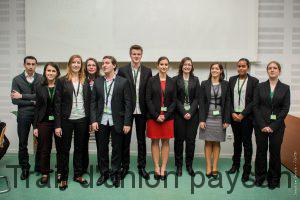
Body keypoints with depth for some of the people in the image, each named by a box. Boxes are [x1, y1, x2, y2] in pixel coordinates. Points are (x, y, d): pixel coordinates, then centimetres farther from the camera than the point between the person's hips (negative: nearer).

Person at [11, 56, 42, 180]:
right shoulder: (17, 79, 1)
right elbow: (14, 100, -6)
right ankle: (25, 168, 23)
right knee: (23, 143, 8)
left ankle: (39, 166, 24)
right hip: (24, 115, 0)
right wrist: (32, 102, -12)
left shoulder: (41, 78, -1)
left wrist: (22, 96, -13)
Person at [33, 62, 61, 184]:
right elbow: (37, 107, 5)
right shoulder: (39, 87, 5)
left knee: (60, 148, 6)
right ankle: (44, 173, 25)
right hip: (44, 122, 2)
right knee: (45, 149, 10)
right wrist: (35, 126, 1)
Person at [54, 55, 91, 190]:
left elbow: (88, 102, 9)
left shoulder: (85, 82, 7)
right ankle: (63, 178, 19)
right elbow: (57, 103, -5)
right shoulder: (62, 81, -2)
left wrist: (90, 120, 2)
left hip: (82, 120, 3)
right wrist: (57, 124, -10)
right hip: (67, 119, -3)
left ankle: (78, 175, 26)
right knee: (65, 149, 6)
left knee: (79, 148, 12)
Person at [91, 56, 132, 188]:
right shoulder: (97, 82, 7)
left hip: (117, 121, -2)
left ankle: (115, 174, 24)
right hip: (101, 121, 2)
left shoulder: (123, 82, -2)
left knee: (117, 149, 7)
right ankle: (104, 173, 27)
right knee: (102, 149, 10)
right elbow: (93, 102, 6)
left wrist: (127, 123, -8)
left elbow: (128, 103, -4)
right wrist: (93, 120, -3)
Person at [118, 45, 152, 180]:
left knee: (141, 140, 10)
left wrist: (149, 109, -2)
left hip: (141, 110, 1)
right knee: (125, 139, 9)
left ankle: (141, 166, 21)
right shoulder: (123, 71, -1)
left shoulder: (147, 71, 4)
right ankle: (125, 166, 23)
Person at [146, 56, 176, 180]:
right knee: (155, 142, 5)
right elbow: (148, 99, -4)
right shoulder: (151, 80, 0)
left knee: (165, 142, 5)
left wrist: (165, 115, -8)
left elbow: (174, 101, 3)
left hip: (168, 116, 1)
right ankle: (156, 168, 14)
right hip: (153, 116, -1)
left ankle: (163, 169, 13)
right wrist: (156, 115, -11)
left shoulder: (172, 82, 5)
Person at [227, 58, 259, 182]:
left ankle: (247, 170, 14)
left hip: (246, 117, -3)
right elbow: (229, 99, 6)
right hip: (234, 115, 3)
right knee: (237, 141, 15)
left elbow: (254, 101, -8)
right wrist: (232, 113, -6)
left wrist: (242, 115, -13)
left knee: (247, 143, 4)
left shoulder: (254, 81, -4)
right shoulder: (232, 80, 6)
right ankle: (235, 164, 29)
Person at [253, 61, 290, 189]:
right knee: (261, 151, 6)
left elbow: (285, 109, -3)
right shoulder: (260, 87, 3)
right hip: (261, 125, 0)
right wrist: (262, 125, -10)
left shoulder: (285, 88, 3)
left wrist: (273, 126, -10)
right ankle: (260, 177, 21)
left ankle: (274, 179, 20)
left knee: (275, 152, 5)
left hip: (277, 125, 0)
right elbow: (255, 106, -1)